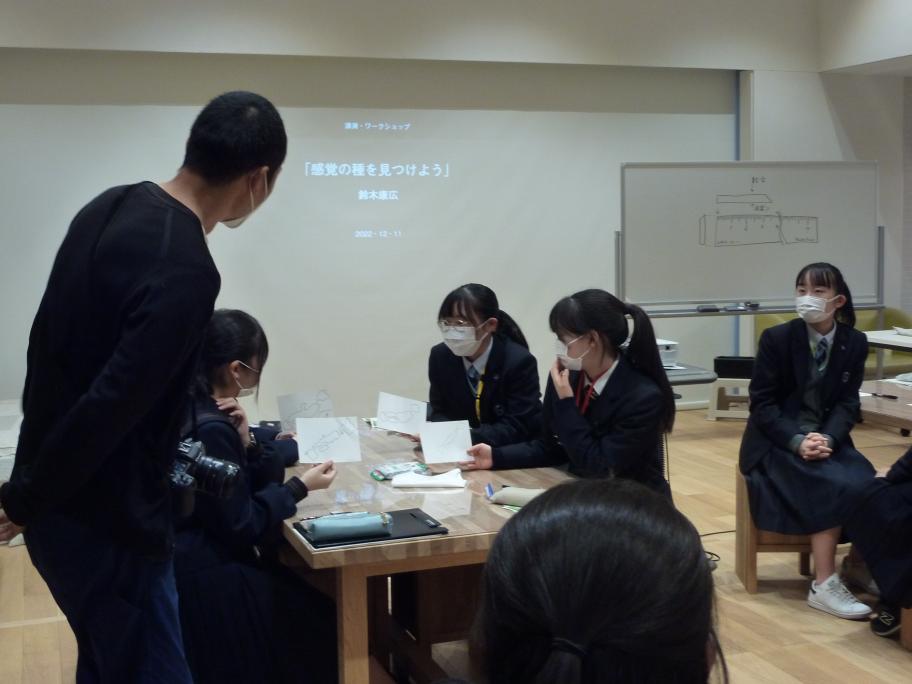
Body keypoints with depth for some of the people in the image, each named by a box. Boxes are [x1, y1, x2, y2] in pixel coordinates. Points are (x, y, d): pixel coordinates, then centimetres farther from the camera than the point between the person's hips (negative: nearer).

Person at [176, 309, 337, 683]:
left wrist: (245, 441, -7)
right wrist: (301, 487, -10)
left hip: (202, 558, 10)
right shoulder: (211, 428, -24)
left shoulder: (195, 409, 6)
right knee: (318, 620, -1)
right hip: (207, 576, -10)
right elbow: (243, 525, -21)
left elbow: (257, 483, 11)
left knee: (313, 603, 13)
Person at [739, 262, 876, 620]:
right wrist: (797, 441, -23)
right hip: (777, 443, -4)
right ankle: (823, 585, -22)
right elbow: (762, 403, -10)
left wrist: (828, 438, -20)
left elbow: (847, 402, 0)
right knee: (835, 487, -29)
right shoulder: (776, 338, -9)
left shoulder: (855, 342, 0)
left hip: (828, 439, 4)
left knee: (867, 484, -26)